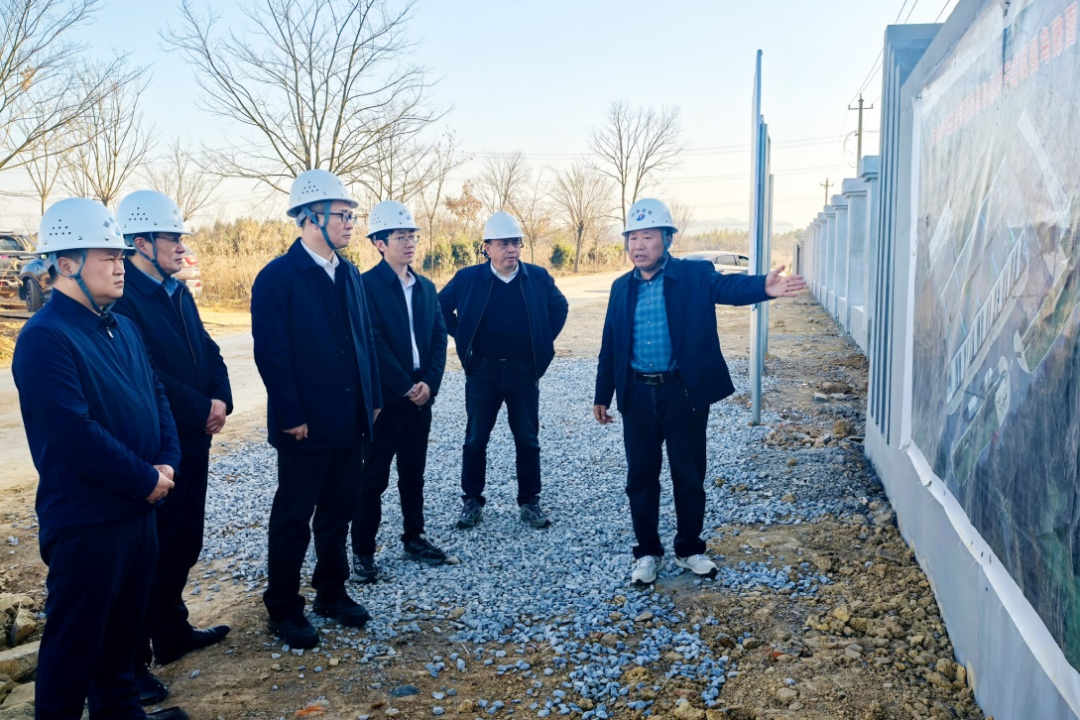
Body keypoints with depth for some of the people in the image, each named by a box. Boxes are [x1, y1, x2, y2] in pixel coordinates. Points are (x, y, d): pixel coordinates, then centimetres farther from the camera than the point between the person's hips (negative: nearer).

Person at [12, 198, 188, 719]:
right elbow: (76, 434, -24)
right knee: (76, 636, 7)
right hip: (84, 519, -8)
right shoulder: (45, 337, -18)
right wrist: (145, 480, -16)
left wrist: (167, 462, -4)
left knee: (125, 622, 21)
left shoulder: (122, 328, 9)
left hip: (138, 508, 8)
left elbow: (156, 397, 11)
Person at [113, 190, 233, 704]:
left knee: (184, 543, 18)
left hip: (193, 442, 8)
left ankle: (171, 631, 35)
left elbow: (207, 351, 10)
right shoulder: (121, 296, -17)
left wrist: (221, 399, -7)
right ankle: (130, 661, 18)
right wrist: (202, 410, -16)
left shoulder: (178, 292, 12)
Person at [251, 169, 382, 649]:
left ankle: (332, 592, 33)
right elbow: (271, 354, -15)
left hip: (350, 422, 7)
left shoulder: (349, 274, 9)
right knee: (293, 518, 7)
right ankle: (283, 609, 22)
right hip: (305, 426, -6)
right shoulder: (277, 277, -12)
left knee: (338, 511, 17)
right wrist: (292, 418, -17)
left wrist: (372, 400, 10)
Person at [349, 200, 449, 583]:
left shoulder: (426, 287, 11)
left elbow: (439, 337, 7)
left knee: (414, 473, 16)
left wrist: (429, 382, -6)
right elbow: (374, 345, -15)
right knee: (373, 478, 2)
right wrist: (407, 387, -15)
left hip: (420, 395, 6)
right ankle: (363, 551, 13)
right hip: (383, 398, -6)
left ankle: (414, 538, 28)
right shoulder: (366, 285, -10)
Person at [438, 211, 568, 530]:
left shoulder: (538, 277, 0)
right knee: (475, 440, 6)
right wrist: (463, 338, 3)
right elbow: (441, 308, 10)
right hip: (483, 371, -1)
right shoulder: (468, 278, -3)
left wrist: (544, 342, 6)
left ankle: (529, 502, 19)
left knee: (528, 441, 7)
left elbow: (560, 307, 15)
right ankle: (472, 501, 19)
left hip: (525, 372, 1)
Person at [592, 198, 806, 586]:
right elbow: (610, 345, 12)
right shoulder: (622, 287, 7)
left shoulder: (694, 276, -4)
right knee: (641, 478, 10)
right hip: (638, 395, 3)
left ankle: (689, 549, 29)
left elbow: (729, 286, -24)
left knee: (689, 476, 10)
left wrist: (764, 286, -46)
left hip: (683, 392, -2)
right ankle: (647, 552, 26)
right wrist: (602, 395, 13)